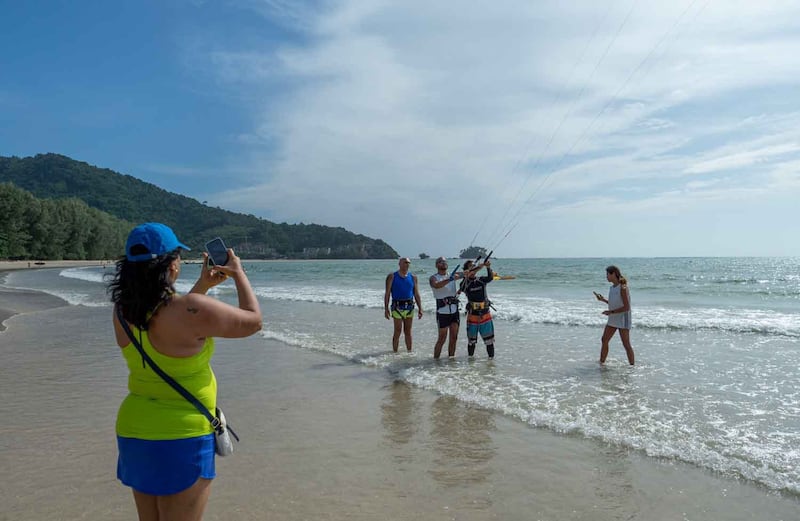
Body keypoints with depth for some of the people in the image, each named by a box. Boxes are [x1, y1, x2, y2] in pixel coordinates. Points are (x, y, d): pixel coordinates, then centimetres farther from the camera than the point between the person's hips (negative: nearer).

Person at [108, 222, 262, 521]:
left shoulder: (124, 311, -2)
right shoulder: (192, 310, -23)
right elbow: (253, 320, -9)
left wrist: (202, 286, 19)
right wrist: (239, 273, 4)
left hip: (134, 432, 7)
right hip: (181, 438, -7)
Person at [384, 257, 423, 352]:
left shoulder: (413, 277, 9)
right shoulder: (392, 276, 0)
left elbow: (416, 294, 11)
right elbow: (387, 294, -1)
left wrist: (420, 308, 7)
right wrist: (386, 308, -7)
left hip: (409, 307, 3)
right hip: (397, 307, -3)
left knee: (408, 332, 9)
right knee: (397, 331, -3)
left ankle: (409, 352, 18)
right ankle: (395, 352, 7)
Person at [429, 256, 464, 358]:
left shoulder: (452, 275, 11)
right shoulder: (433, 277, -3)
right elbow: (436, 285, -26)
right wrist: (451, 279, -36)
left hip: (454, 310, 5)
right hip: (442, 311, -5)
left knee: (454, 338, 9)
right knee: (442, 339, -3)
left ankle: (451, 359, 20)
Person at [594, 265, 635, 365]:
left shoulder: (622, 288, -19)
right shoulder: (612, 288, 7)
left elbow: (626, 307, -21)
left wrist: (611, 312, -20)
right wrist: (603, 299, 8)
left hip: (623, 320, -9)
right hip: (612, 319, 9)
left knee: (626, 345, -1)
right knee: (604, 341, 10)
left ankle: (632, 365, 9)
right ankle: (602, 362, 19)